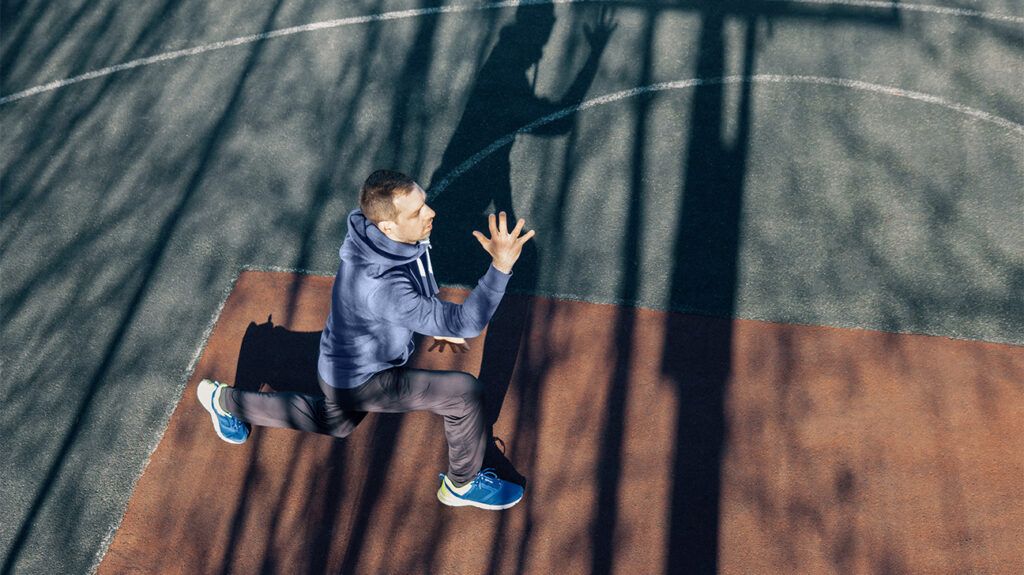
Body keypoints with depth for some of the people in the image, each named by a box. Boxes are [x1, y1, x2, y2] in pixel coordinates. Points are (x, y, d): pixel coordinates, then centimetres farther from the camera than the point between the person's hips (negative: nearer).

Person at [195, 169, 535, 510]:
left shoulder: (387, 237, -17)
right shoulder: (379, 287, -44)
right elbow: (463, 323, -45)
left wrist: (432, 324, 7)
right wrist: (501, 265, -56)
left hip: (353, 355, 9)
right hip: (359, 379, -8)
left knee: (336, 421, 36)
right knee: (466, 394, -17)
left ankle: (224, 400, 47)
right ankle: (463, 485, 10)